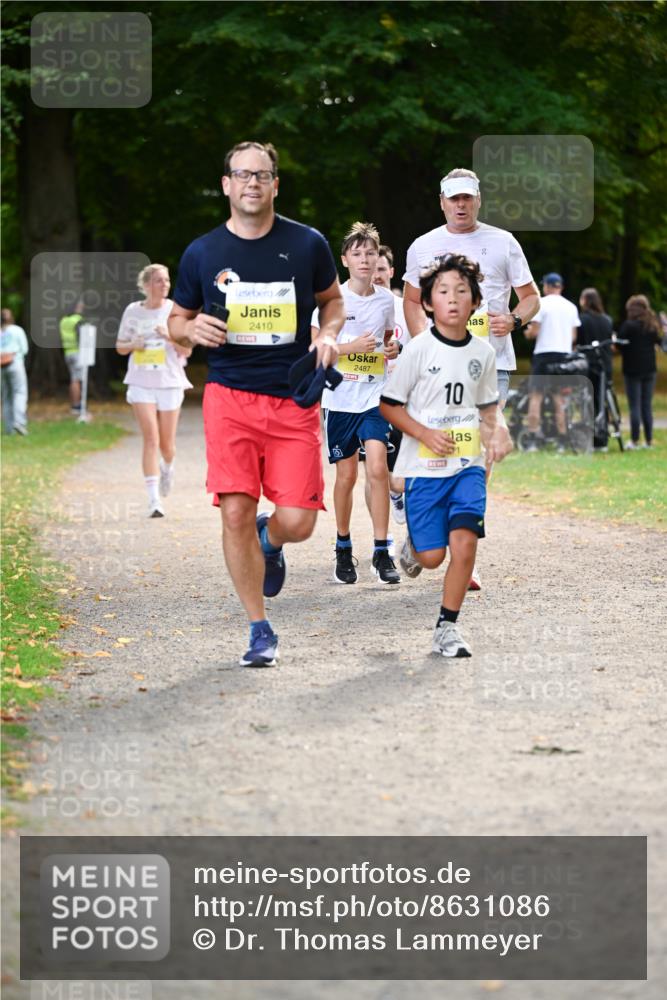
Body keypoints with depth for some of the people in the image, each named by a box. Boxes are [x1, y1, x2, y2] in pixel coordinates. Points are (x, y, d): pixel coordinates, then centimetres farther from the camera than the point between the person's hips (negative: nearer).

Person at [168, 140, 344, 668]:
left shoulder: (308, 244, 3)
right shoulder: (202, 253, 4)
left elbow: (332, 299, 19)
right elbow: (176, 320, 15)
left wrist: (328, 334, -2)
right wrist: (192, 329, -8)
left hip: (295, 401, 0)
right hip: (230, 394, 0)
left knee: (297, 522, -8)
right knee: (236, 512, -10)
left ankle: (270, 540, 32)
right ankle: (260, 629, 6)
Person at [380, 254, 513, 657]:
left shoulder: (483, 352, 4)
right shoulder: (419, 349, -7)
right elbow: (389, 404, -3)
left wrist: (498, 429, -3)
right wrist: (425, 434, -16)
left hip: (469, 464, 3)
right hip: (424, 466, -2)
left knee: (464, 542, -14)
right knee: (432, 556, -3)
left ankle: (447, 627, 0)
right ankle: (413, 544, 35)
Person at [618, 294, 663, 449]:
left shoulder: (628, 325, -13)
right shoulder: (653, 325, 5)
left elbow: (620, 344, -12)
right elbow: (659, 341, 12)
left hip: (632, 369, -5)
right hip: (649, 369, 5)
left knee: (635, 406, -3)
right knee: (647, 406, 9)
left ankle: (635, 441, -4)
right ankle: (649, 440, 10)